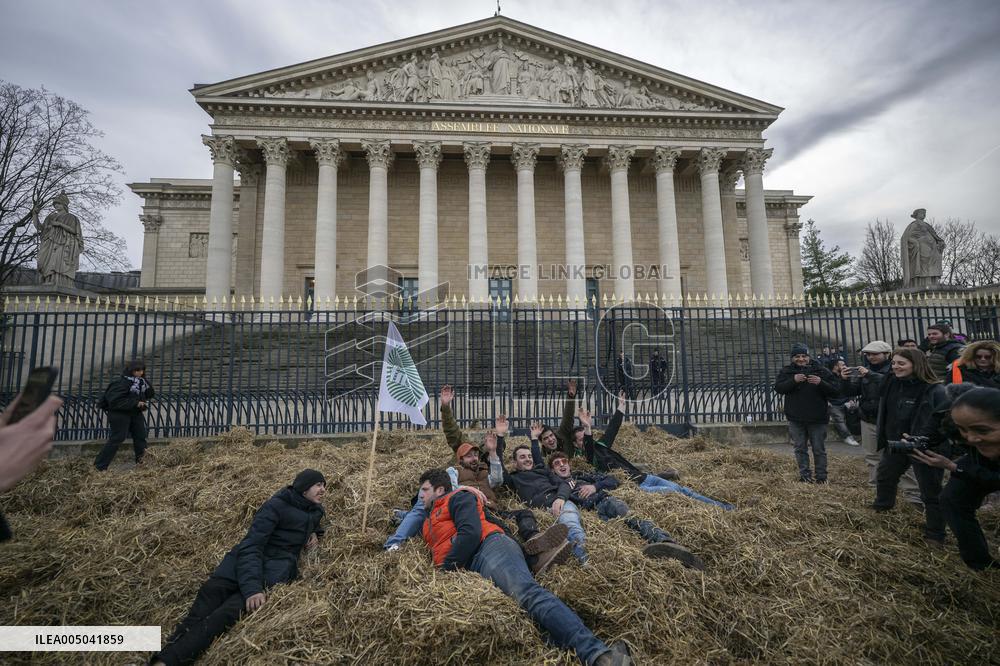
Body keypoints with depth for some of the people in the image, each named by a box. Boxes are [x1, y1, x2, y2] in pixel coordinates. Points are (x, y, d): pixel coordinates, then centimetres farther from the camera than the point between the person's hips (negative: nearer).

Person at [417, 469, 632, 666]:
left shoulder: (457, 498, 12)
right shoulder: (428, 525, 40)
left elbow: (471, 532, -4)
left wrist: (446, 569, -6)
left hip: (490, 547, -5)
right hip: (467, 573, 6)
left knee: (527, 593, -33)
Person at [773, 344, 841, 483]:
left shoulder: (821, 371, -1)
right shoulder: (787, 371, 1)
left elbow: (836, 391, -6)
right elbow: (778, 388, -13)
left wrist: (821, 383, -24)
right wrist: (793, 380, -29)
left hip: (817, 419, -1)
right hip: (796, 419, 1)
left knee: (819, 449, 9)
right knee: (800, 448, 9)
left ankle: (821, 477, 21)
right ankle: (804, 475, 20)